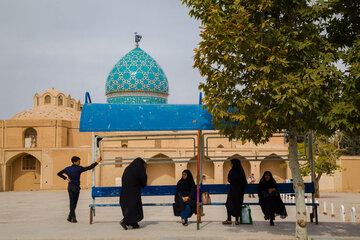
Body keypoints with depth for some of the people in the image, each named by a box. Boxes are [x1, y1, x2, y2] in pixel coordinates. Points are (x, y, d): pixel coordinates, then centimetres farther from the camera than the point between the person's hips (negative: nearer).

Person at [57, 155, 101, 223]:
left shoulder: (68, 169, 5)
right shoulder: (79, 168, -11)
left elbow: (59, 174, 12)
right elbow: (89, 167, -16)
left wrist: (66, 178, 9)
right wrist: (97, 162, -11)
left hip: (70, 187, 5)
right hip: (76, 187, -5)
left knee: (71, 202, 6)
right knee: (74, 203, 7)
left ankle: (72, 217, 2)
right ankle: (70, 217, 10)